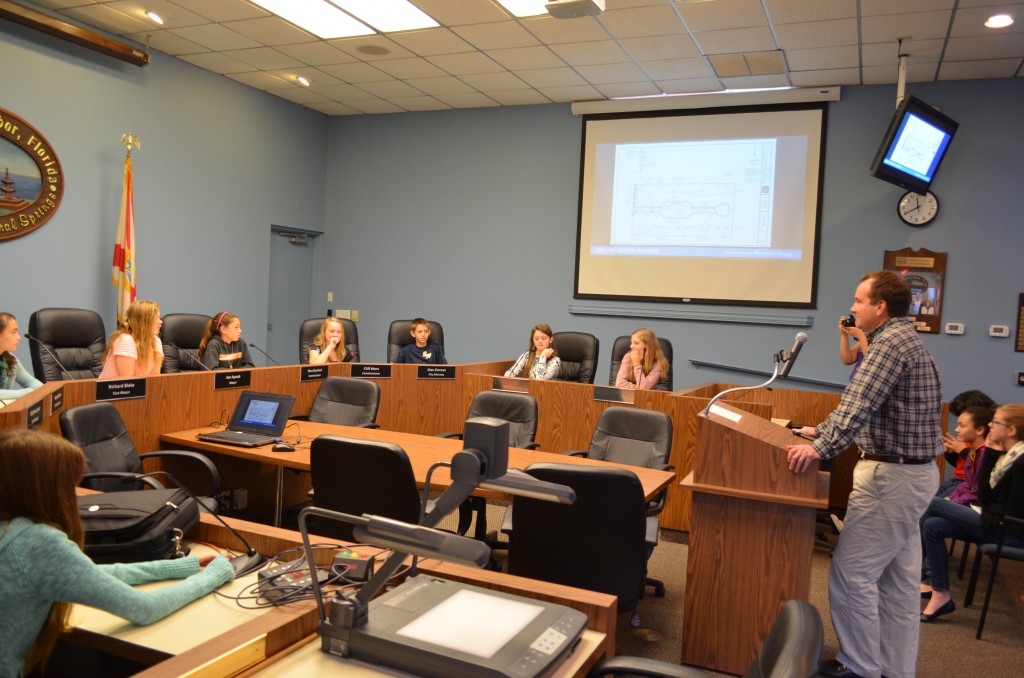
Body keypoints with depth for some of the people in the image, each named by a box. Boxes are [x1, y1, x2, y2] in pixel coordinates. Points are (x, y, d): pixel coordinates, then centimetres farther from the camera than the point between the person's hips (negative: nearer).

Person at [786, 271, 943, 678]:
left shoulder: (891, 342, -17)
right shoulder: (904, 339, 16)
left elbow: (859, 405, -31)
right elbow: (863, 401, 22)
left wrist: (821, 449, -37)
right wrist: (821, 431, 21)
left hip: (893, 476, -10)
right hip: (910, 472, 10)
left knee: (851, 573, -3)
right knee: (898, 577, 15)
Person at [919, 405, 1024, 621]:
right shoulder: (1005, 456, 9)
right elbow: (985, 496, 3)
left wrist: (988, 508, -3)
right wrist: (990, 453, 0)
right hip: (992, 524, 8)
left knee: (933, 505, -14)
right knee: (932, 526, -6)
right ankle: (941, 596, -3)